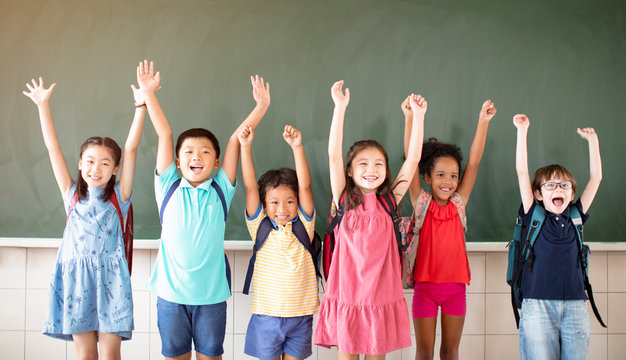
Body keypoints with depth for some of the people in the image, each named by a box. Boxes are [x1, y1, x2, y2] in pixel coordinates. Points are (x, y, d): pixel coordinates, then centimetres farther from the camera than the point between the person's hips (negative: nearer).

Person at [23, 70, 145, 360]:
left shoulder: (118, 196, 3)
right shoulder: (72, 194, 8)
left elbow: (131, 147, -5)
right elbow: (53, 147, 6)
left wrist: (141, 105, -11)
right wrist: (43, 105, 4)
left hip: (110, 279, -2)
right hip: (76, 278, 2)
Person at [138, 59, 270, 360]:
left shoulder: (220, 190, 1)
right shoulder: (169, 187, 1)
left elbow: (236, 140, -1)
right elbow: (164, 135, -1)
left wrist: (261, 106, -3)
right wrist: (148, 93, 0)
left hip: (211, 293, 0)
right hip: (171, 292, 0)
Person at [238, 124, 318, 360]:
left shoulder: (303, 226, 0)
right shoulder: (260, 227, -1)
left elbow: (305, 186, -11)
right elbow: (250, 186, -8)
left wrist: (297, 147, -19)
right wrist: (245, 146, -15)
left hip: (300, 314, 0)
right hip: (266, 313, 0)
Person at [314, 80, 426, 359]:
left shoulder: (389, 201, 4)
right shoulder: (344, 200, 0)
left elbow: (413, 159, 0)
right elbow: (334, 156, -10)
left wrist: (418, 116, -6)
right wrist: (340, 107, -16)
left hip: (381, 299, 1)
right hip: (347, 296, -1)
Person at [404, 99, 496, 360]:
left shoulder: (458, 202, 3)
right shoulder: (422, 202, -3)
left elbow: (474, 161, -2)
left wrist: (484, 121, -9)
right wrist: (410, 117, -21)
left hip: (455, 286, 2)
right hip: (426, 285, -2)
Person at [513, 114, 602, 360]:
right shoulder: (534, 215, 6)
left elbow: (596, 178, 16)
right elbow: (522, 172, 0)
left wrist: (592, 140, 17)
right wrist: (522, 130, -2)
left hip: (575, 305, 3)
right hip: (538, 305, -3)